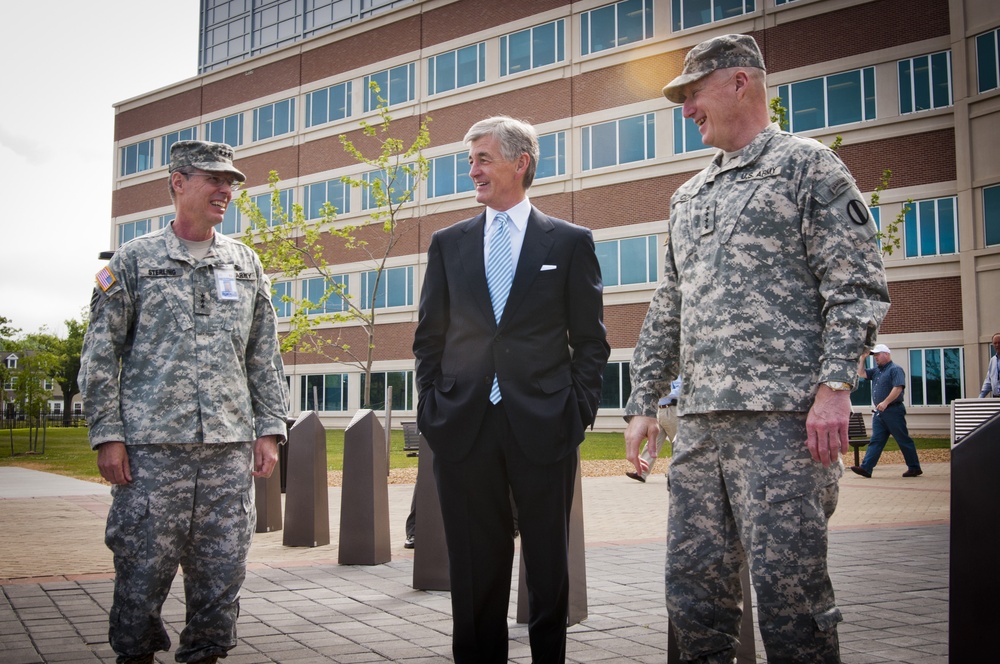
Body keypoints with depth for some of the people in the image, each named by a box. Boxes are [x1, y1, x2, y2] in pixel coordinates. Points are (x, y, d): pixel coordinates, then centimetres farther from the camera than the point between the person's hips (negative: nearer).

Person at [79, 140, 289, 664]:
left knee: (222, 569, 5)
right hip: (151, 445, -3)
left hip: (230, 447, 3)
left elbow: (264, 355, 14)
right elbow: (100, 355, 2)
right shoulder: (133, 260, 4)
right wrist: (107, 434, -5)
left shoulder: (246, 264, 13)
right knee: (143, 567, 1)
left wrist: (269, 429, 7)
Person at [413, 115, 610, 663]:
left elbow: (590, 340, 4)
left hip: (543, 427, -2)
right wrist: (431, 409, 3)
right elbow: (429, 338, 12)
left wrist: (580, 411, -4)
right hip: (463, 427, 2)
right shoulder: (448, 243, 11)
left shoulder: (570, 242, 4)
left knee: (548, 566, 9)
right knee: (474, 568, 9)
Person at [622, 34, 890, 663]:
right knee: (694, 586, 7)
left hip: (784, 416, -6)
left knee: (788, 588, -5)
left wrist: (835, 385, -16)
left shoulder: (807, 164, 3)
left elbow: (858, 285, -5)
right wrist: (643, 401, 17)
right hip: (700, 421, 7)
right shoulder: (689, 197, 23)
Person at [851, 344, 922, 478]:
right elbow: (861, 373, 19)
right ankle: (866, 468, -4)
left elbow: (898, 388, -19)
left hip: (893, 411, -8)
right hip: (879, 412, 8)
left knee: (904, 440, 0)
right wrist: (862, 359, 9)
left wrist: (885, 402, -26)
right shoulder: (876, 370, 18)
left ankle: (914, 468, 9)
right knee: (875, 441, 1)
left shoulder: (895, 369, -8)